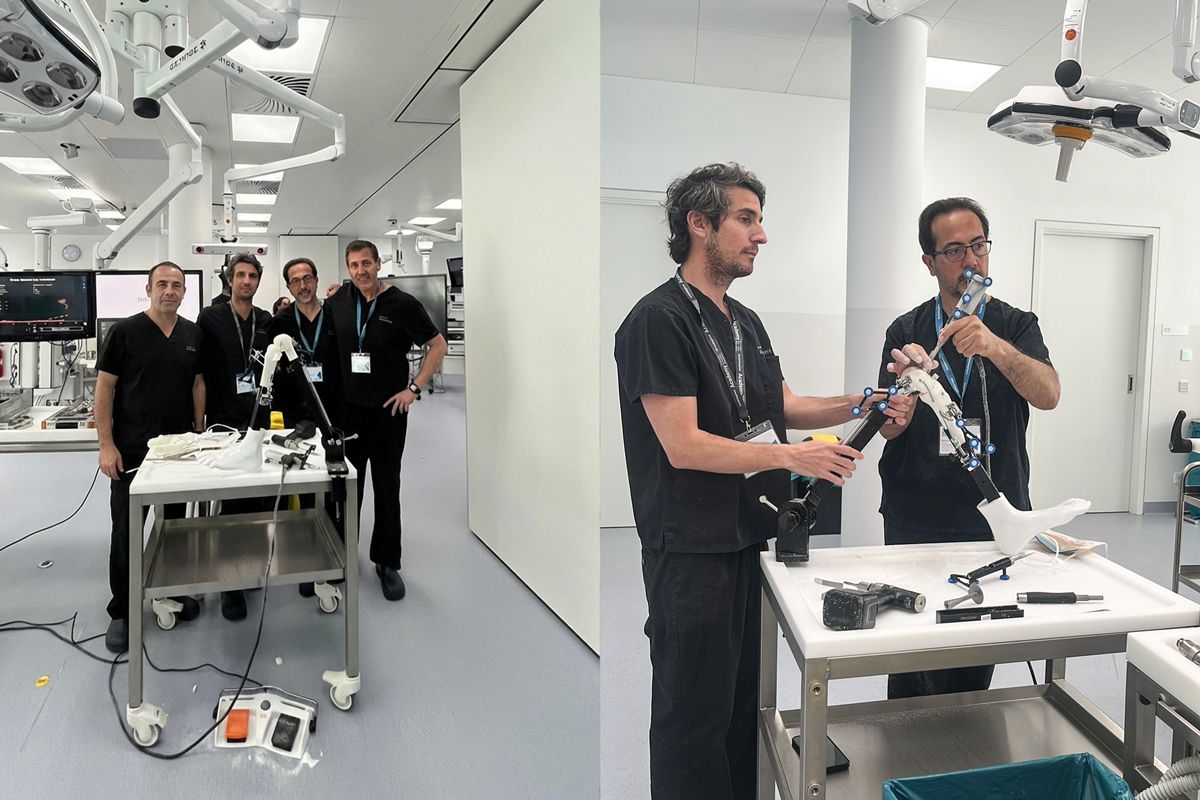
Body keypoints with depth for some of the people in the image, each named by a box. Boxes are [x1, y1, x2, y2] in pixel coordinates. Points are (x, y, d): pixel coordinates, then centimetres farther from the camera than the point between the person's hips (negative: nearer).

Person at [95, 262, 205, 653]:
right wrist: (107, 445, -11)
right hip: (131, 451, -4)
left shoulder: (193, 334, 6)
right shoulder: (125, 331, -6)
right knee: (126, 530, 2)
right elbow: (104, 387, -6)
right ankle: (121, 612, 13)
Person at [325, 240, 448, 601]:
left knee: (387, 487, 4)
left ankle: (388, 563, 15)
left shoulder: (402, 303, -7)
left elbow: (438, 345, -4)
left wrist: (414, 388, -9)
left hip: (388, 409, -3)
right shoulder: (338, 301, 4)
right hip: (347, 407, 3)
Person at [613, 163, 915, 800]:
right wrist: (794, 456, -21)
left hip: (750, 538, 9)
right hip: (693, 550, -8)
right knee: (694, 711, 4)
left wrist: (858, 405, 4)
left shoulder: (745, 322, 14)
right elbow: (683, 445, -21)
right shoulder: (659, 319, -15)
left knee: (744, 701, 19)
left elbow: (783, 407, 19)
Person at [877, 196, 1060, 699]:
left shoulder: (1017, 326, 5)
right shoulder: (907, 332, 4)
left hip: (994, 520, 1)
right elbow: (890, 429, -2)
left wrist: (994, 346, -33)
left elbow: (1048, 395, -15)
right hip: (917, 522, 0)